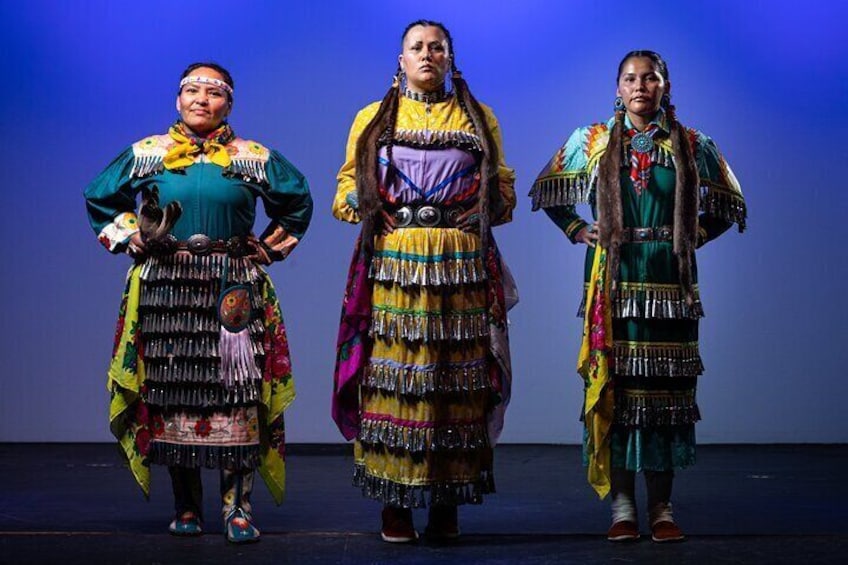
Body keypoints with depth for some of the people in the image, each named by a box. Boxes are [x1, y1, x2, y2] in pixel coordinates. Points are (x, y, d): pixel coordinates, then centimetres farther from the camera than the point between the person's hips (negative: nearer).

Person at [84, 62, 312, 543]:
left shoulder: (254, 159, 7)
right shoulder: (146, 155, 8)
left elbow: (298, 201, 19)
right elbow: (101, 198, 20)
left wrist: (268, 248, 11)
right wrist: (131, 237, 9)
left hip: (234, 288, -1)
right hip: (166, 287, 1)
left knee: (237, 392, -9)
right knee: (172, 391, 0)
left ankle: (238, 505, -5)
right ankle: (187, 507, 9)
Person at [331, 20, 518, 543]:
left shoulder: (480, 118, 15)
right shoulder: (373, 118, 15)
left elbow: (503, 191, 15)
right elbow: (347, 190, 13)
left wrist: (478, 213, -2)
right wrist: (372, 209, -5)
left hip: (462, 264, 0)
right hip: (393, 261, 0)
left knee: (458, 378, -3)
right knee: (392, 376, -6)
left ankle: (447, 505, 1)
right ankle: (395, 505, -1)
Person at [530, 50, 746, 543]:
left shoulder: (692, 146, 7)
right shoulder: (592, 142, 7)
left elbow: (730, 205, 17)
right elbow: (546, 191, 17)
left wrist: (695, 235, 4)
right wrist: (578, 230, 6)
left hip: (670, 281, 0)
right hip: (615, 280, 0)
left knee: (666, 384, -1)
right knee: (614, 383, -3)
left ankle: (662, 507, 6)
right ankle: (622, 506, 3)